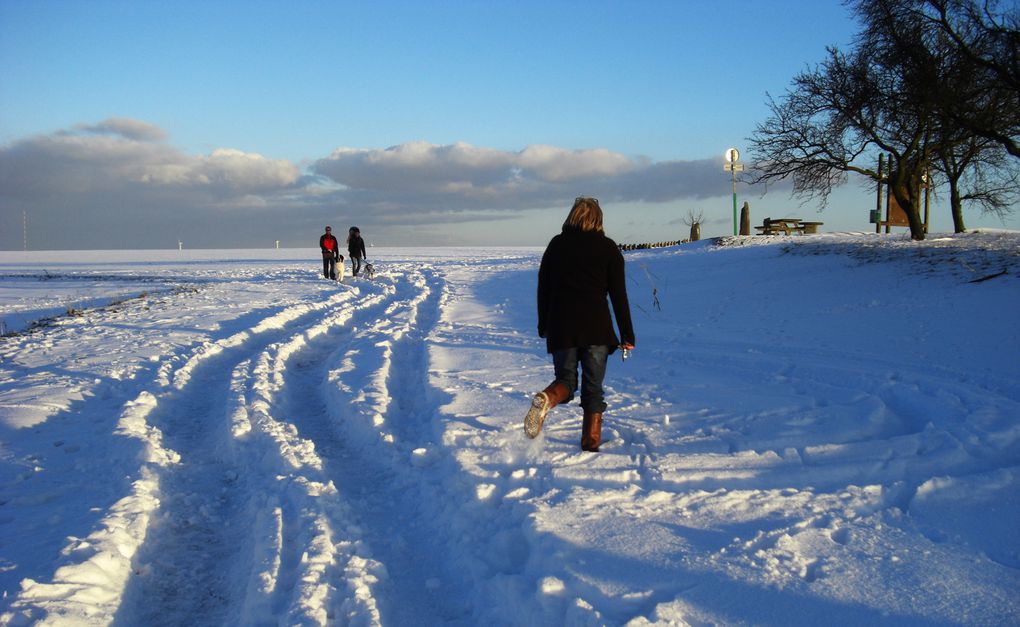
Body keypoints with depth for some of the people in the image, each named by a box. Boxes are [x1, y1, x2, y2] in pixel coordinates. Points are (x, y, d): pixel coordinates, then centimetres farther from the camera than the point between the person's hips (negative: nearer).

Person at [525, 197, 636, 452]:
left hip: (561, 327, 2)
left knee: (566, 379, 12)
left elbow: (543, 288, 10)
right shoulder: (608, 247, 2)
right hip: (596, 328, -1)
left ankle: (546, 398, -20)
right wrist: (627, 334, 2)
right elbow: (619, 294, -1)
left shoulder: (556, 245, 8)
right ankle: (591, 441, 6)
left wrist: (543, 326, 20)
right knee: (593, 387, 9)